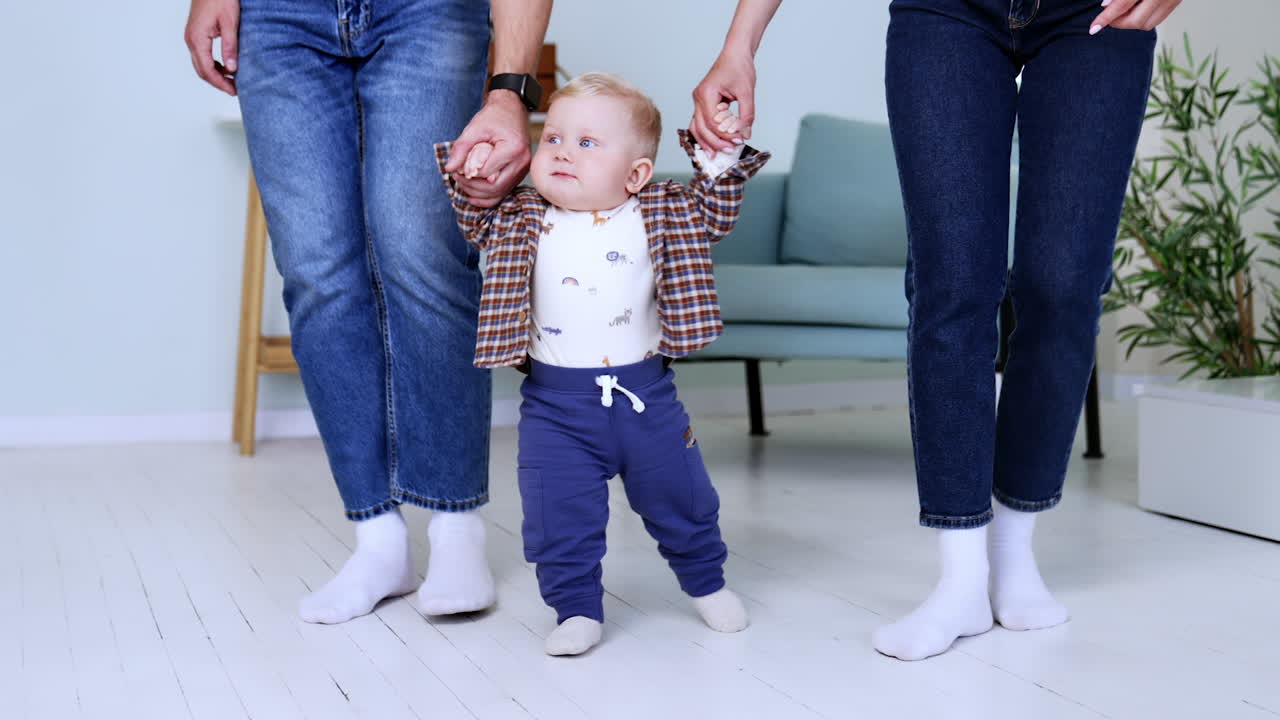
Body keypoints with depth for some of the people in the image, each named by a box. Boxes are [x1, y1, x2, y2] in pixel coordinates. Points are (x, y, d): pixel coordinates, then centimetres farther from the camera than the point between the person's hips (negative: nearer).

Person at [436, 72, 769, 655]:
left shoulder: (659, 214, -1)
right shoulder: (523, 218, 1)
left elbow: (712, 216, 8)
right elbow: (474, 219, 8)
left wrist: (717, 162, -5)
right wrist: (468, 173, -7)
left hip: (645, 394, 1)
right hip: (556, 402, 0)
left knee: (680, 499, 15)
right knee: (560, 517, -1)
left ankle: (706, 582, 39)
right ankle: (577, 609, 17)